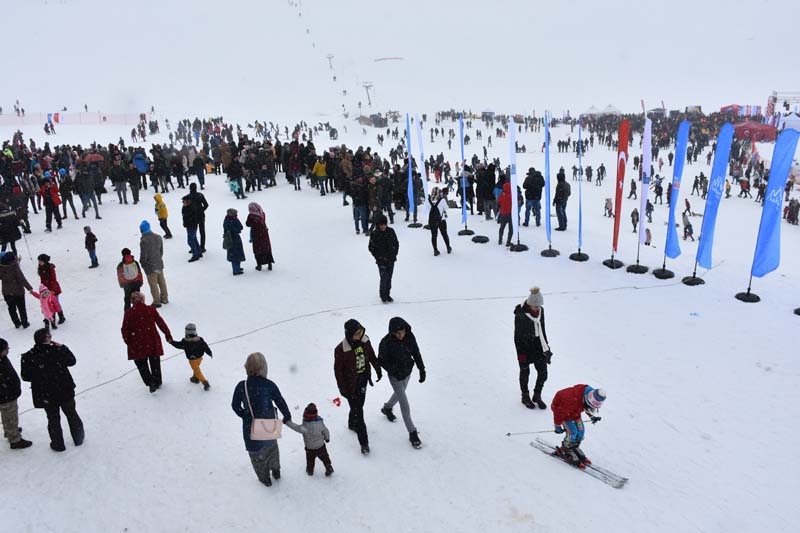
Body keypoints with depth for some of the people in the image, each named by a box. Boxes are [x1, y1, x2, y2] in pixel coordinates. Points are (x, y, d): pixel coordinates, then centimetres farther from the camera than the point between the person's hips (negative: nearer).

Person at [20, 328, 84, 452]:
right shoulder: (57, 351, -19)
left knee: (53, 419, 17)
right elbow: (71, 361, -6)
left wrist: (37, 375, 11)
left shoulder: (28, 357, -14)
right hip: (65, 391, -1)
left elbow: (25, 376, -7)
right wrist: (63, 347, -4)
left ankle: (58, 445, 28)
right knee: (72, 414, 19)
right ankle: (78, 438, 33)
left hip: (46, 395, 1)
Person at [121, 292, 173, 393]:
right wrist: (168, 335, 6)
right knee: (155, 363, 19)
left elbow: (124, 329, -6)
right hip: (153, 343, 2)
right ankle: (157, 382, 30)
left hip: (137, 345, -2)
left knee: (142, 365, 14)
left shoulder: (128, 313, -9)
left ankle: (150, 382, 2)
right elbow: (161, 323, -2)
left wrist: (127, 340, 10)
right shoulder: (151, 310, -6)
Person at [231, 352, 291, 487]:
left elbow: (235, 406, -7)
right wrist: (287, 417, 9)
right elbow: (281, 403, -10)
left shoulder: (241, 386, -22)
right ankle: (276, 471, 50)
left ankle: (264, 478, 42)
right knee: (271, 445, 32)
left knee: (257, 452, 24)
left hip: (251, 427, -1)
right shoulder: (269, 385, -22)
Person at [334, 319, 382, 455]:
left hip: (363, 380, 6)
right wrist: (342, 389, -12)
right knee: (358, 412, 1)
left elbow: (372, 356, 5)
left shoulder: (365, 341, -13)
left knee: (359, 405, 25)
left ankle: (352, 424, 53)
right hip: (351, 385, -5)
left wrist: (378, 370, 15)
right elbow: (338, 371, -17)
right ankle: (364, 442, 13)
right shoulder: (340, 350, -28)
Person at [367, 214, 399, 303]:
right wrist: (379, 257, -9)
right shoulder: (374, 234, -9)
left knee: (389, 278, 11)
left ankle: (387, 295, 25)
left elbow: (396, 244, 9)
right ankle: (383, 296, 11)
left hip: (391, 259, 3)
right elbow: (371, 248, -4)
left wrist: (394, 254, 0)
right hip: (381, 261, -3)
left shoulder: (391, 231, 0)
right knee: (384, 278, -7)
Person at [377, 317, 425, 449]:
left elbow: (416, 353, -5)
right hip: (395, 376, -5)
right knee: (404, 404, -3)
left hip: (407, 373, 5)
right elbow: (381, 361, -16)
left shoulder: (410, 337, -18)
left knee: (399, 394, 29)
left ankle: (386, 408, 58)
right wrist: (394, 371, -25)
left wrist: (422, 369, -3)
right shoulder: (386, 343, -29)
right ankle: (412, 433, 8)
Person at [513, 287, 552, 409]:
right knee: (525, 372, 12)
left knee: (543, 373, 6)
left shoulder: (540, 311, -2)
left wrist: (546, 346, 14)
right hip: (525, 347, -5)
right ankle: (525, 397, 31)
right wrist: (521, 354, -14)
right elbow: (518, 336, -15)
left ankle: (537, 396, 27)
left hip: (538, 346, 5)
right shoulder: (520, 314, -20)